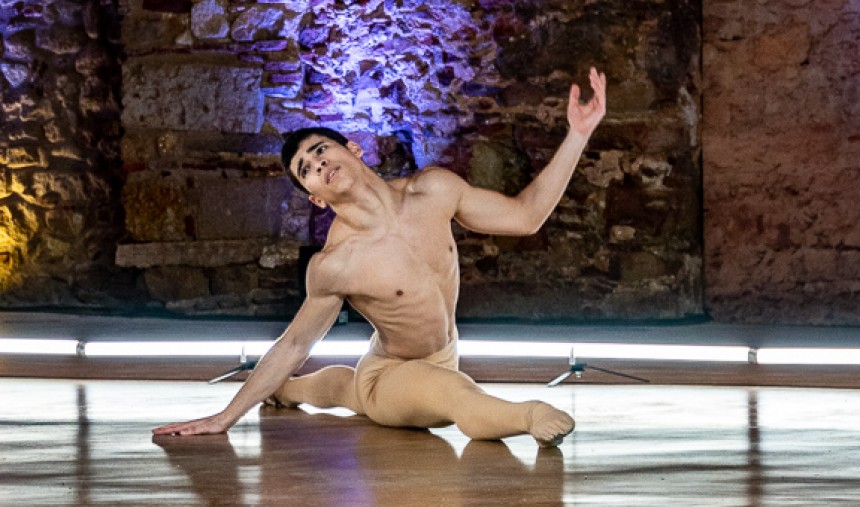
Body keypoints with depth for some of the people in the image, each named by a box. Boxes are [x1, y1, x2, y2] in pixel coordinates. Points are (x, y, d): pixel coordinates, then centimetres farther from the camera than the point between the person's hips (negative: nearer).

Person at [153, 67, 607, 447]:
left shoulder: (434, 189, -15)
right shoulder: (334, 265, -24)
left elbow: (526, 215, -6)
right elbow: (295, 343, -11)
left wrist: (577, 135, -15)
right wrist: (226, 418, -11)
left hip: (441, 366, 6)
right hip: (387, 379, -6)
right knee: (455, 395, -43)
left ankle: (286, 389, 62)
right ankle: (533, 415, -24)